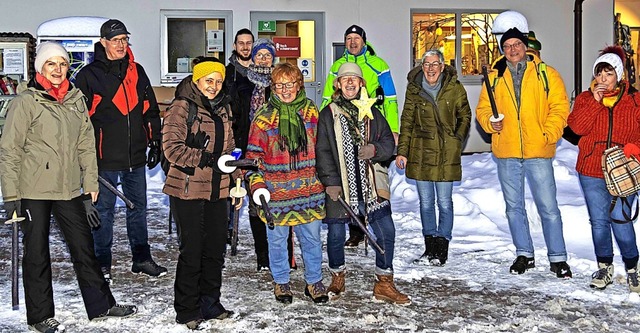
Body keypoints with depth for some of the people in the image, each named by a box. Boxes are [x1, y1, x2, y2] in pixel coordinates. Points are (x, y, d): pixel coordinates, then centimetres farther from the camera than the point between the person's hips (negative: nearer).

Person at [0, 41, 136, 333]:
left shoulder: (76, 99, 8)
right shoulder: (26, 101, -7)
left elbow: (86, 144, 12)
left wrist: (90, 184, 8)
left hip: (69, 189, 5)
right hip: (33, 190, -4)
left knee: (84, 247, 11)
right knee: (37, 253, 7)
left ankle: (101, 305, 24)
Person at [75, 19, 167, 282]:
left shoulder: (137, 72, 10)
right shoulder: (89, 75, -3)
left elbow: (150, 110, 16)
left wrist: (155, 142, 10)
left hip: (135, 156, 5)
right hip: (105, 157, -4)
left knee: (138, 207, 12)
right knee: (104, 210, 4)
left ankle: (142, 259, 24)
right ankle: (102, 264, 15)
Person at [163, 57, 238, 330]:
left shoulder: (223, 108, 14)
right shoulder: (182, 107, -8)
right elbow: (172, 147, -16)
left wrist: (236, 179, 11)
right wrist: (205, 159, -21)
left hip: (217, 188, 7)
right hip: (188, 187, -7)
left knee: (216, 247, 12)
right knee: (192, 250, -1)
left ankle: (210, 303, 27)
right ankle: (188, 310, 12)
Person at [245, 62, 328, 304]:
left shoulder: (311, 112, 5)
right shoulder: (263, 118, -3)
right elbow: (253, 155, 0)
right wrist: (256, 184, -10)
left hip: (310, 190, 2)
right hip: (276, 191, -2)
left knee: (312, 237, 10)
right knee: (277, 238, 10)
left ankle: (314, 281, 28)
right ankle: (280, 282, 29)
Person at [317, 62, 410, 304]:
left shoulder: (372, 113, 10)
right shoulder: (328, 114, 2)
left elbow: (389, 143, 11)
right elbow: (322, 152, -3)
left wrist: (375, 149, -11)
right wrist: (330, 181, -12)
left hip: (369, 184, 2)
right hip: (338, 186, -2)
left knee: (386, 231, -1)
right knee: (336, 234, 4)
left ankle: (384, 284, 13)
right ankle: (337, 279, 29)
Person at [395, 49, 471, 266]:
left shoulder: (454, 89, -2)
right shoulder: (414, 89, 2)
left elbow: (465, 116, 11)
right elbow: (407, 121, 7)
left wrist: (458, 140, -1)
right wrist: (402, 151, 3)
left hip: (446, 154, -2)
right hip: (421, 153, 2)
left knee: (444, 203, 1)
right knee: (426, 203, 9)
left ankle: (442, 247, 13)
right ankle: (430, 246, 20)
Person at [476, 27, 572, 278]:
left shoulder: (546, 74, 3)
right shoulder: (494, 77, 9)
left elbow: (560, 108, -1)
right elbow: (482, 109, 10)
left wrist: (548, 135, -14)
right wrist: (490, 122, -11)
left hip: (538, 153, -3)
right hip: (506, 153, 3)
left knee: (548, 207, -2)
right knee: (514, 207, 12)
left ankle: (558, 258, 10)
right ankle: (524, 254, 26)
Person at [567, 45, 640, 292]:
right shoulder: (585, 98, 6)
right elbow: (577, 126, -9)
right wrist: (595, 102, -15)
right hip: (591, 171, 2)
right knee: (599, 221, 7)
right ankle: (604, 267, 23)